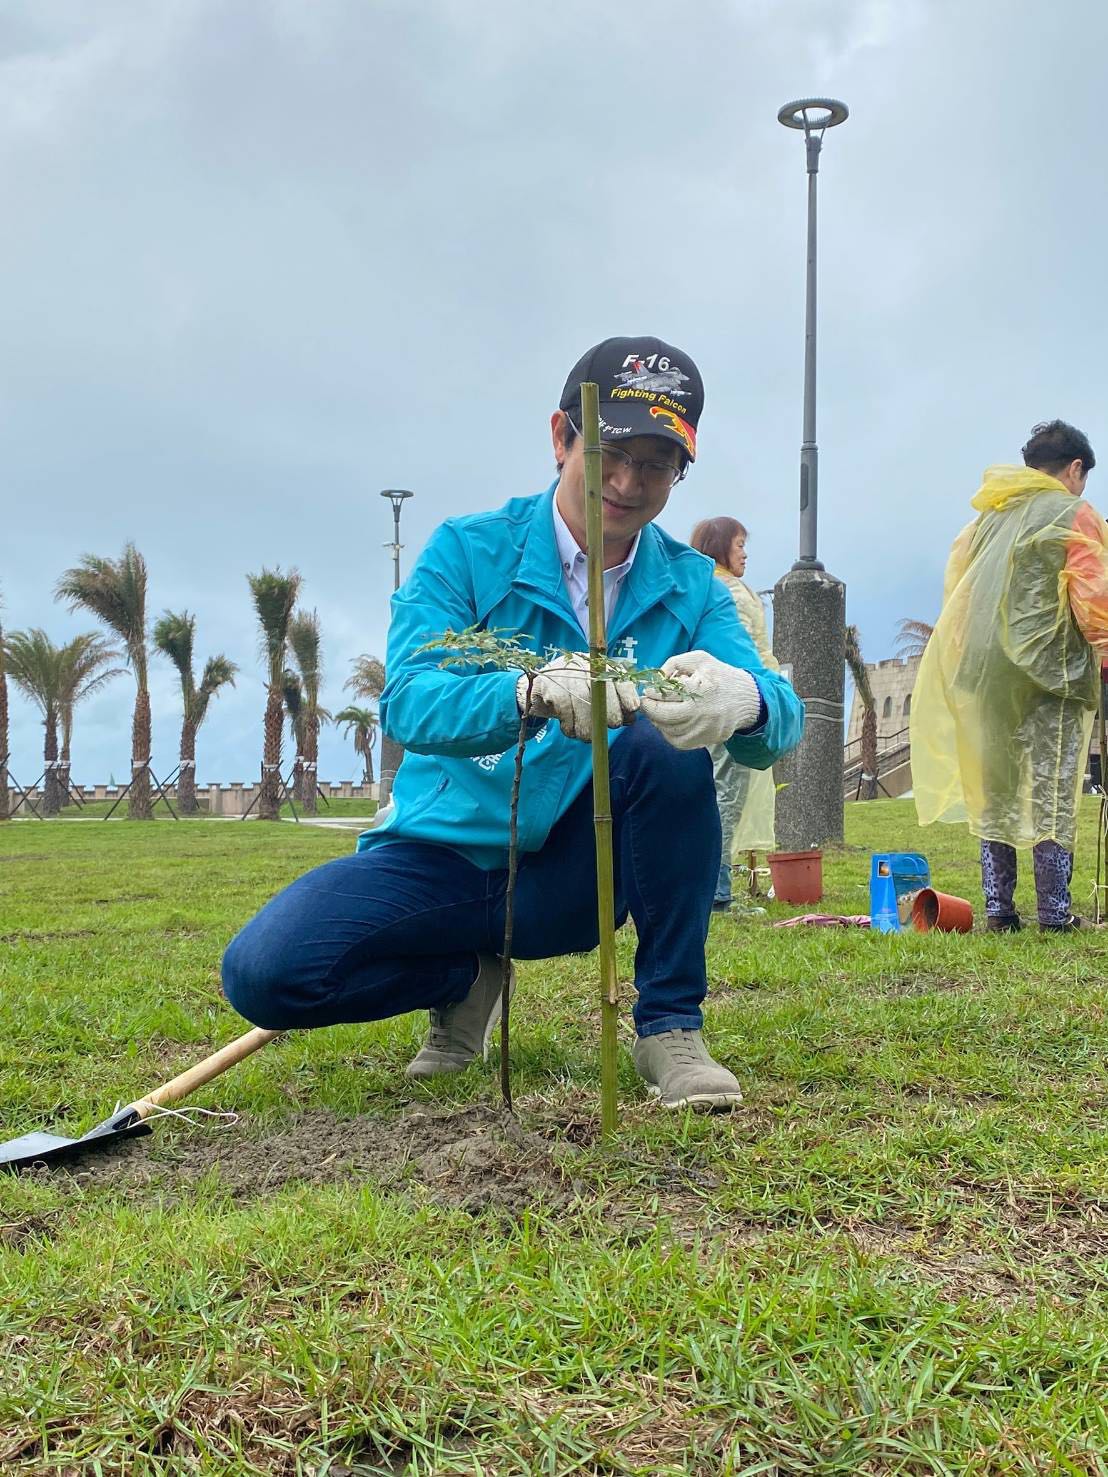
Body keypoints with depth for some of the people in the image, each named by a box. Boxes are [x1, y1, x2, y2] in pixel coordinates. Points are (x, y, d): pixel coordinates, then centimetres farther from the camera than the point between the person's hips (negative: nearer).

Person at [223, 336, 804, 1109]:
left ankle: (670, 1027, -13)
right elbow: (408, 702, -24)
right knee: (264, 972, -26)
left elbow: (782, 718, -16)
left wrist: (744, 697, -42)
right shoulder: (468, 552, -8)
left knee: (668, 740, -28)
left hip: (576, 873, 1)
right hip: (447, 856, -1)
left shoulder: (690, 585, -1)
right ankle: (468, 979, 5)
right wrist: (533, 692, -46)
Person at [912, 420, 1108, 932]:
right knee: (1051, 793, -1)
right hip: (1049, 677, -5)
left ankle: (998, 910, 10)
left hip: (985, 676, 5)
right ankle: (1055, 913, 0)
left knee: (994, 792, 9)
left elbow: (955, 598, 15)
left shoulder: (985, 519, 16)